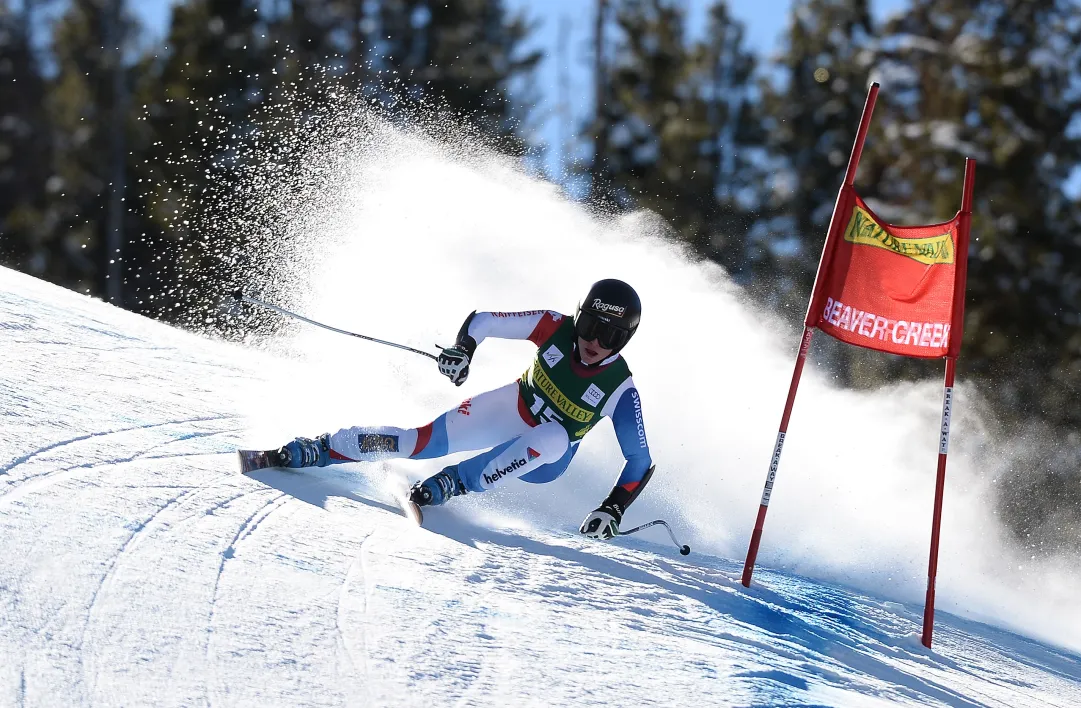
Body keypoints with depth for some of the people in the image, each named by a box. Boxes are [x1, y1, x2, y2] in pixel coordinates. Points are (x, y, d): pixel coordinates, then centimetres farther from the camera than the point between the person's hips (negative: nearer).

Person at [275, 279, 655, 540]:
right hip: (508, 409, 2)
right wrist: (463, 347, -30)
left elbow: (641, 462, -19)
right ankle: (315, 450, -5)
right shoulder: (556, 328, -20)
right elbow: (483, 320, -11)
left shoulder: (620, 391, -26)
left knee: (553, 437, -39)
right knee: (424, 440, -16)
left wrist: (614, 509, -31)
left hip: (545, 461, -2)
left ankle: (453, 482, -28)